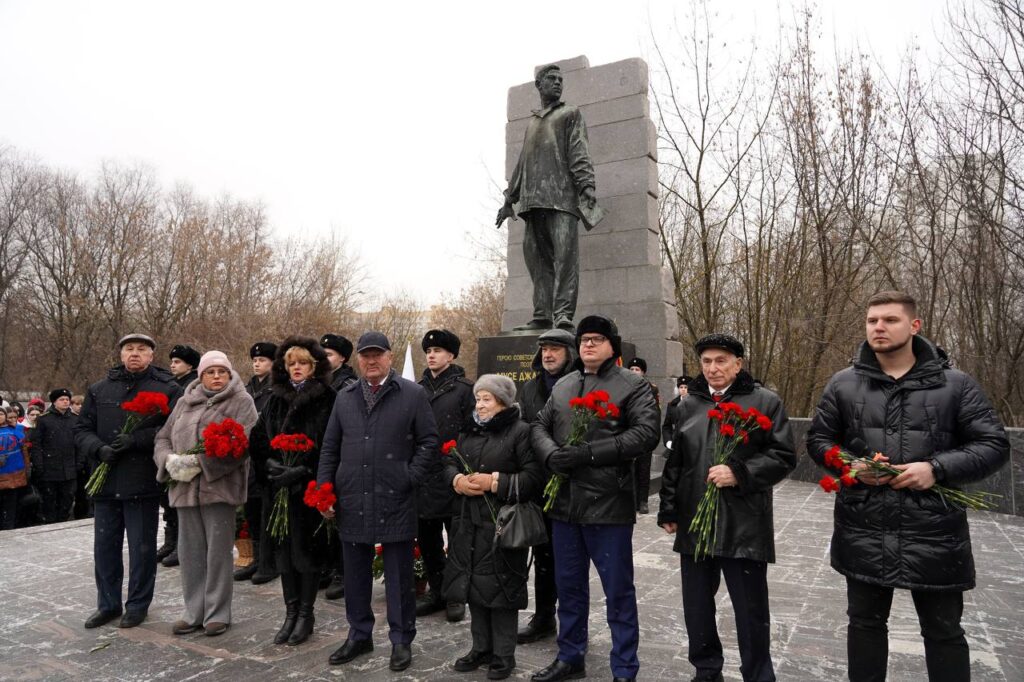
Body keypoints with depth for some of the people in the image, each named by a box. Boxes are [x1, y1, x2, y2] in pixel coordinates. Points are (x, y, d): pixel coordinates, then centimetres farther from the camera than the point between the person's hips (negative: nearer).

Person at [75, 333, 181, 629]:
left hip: (143, 483, -4)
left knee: (142, 548, 7)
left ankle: (138, 605, 23)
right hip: (106, 481, 5)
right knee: (104, 547, 15)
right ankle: (108, 604, 31)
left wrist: (137, 440, -21)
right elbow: (82, 429, 11)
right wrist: (99, 448, -9)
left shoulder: (168, 389, -3)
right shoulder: (99, 390, 11)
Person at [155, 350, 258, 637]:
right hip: (184, 486, 5)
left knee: (218, 550, 2)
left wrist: (200, 461, -18)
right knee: (190, 550, 11)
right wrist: (170, 460, -5)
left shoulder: (241, 402, -1)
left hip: (219, 485, -5)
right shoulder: (185, 402, 16)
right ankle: (194, 612, 25)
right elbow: (163, 438, 17)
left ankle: (217, 613, 15)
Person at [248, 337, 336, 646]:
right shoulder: (276, 398, 11)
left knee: (307, 549, 4)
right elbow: (257, 438, 8)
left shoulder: (327, 399, -7)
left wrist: (302, 471, -21)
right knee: (283, 548, 11)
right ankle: (291, 612, 25)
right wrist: (270, 463, -9)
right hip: (279, 485, 5)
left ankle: (306, 613, 20)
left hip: (312, 488, -5)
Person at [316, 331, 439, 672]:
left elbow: (429, 442, -2)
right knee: (355, 574, 15)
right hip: (352, 500, 4)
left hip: (395, 501, -4)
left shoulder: (413, 394, -2)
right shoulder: (345, 398, 11)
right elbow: (330, 448, 13)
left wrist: (409, 478, -9)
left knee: (399, 576, 7)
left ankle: (401, 640, 22)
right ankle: (359, 635, 33)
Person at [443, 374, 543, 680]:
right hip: (469, 522, 7)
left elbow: (535, 476, -15)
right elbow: (450, 462, 13)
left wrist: (495, 482, -19)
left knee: (500, 587, 2)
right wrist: (457, 480, -8)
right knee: (473, 584, 14)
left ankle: (503, 655, 20)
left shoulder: (521, 431, -9)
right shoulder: (469, 430, 13)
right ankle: (481, 648, 31)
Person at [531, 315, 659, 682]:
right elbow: (540, 426, 11)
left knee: (618, 590, 6)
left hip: (609, 503, -5)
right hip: (564, 502, 6)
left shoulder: (633, 385, -4)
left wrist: (588, 452, -21)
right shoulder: (563, 385, 14)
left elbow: (646, 433, -16)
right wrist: (551, 455, -12)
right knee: (569, 585, 18)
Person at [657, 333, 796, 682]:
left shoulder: (765, 402, -1)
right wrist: (668, 510, 12)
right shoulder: (687, 406, 11)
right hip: (694, 524, 5)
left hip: (744, 527, -4)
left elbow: (784, 457, -5)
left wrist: (739, 473, -18)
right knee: (697, 607, 15)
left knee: (751, 611, 5)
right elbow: (674, 463, 15)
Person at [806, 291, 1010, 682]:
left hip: (933, 533, -1)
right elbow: (818, 440, 10)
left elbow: (994, 445, 0)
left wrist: (938, 468, -16)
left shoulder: (954, 385, -2)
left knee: (944, 631, 15)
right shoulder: (844, 384, 2)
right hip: (864, 534, 1)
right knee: (865, 623, 16)